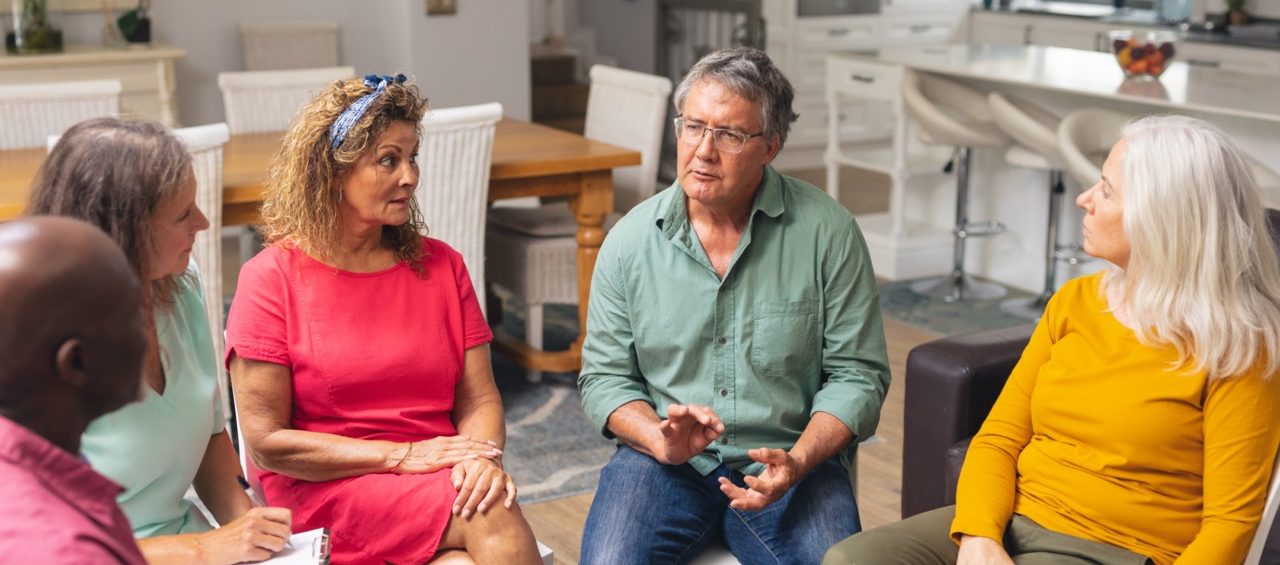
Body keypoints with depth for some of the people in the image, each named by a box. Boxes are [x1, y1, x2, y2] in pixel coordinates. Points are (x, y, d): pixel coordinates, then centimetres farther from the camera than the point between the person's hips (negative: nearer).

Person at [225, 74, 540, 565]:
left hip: (441, 485, 4)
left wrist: (483, 457, -17)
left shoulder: (440, 265, 10)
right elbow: (267, 441, -8)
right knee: (492, 514, -30)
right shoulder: (271, 278, -3)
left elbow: (479, 398, 6)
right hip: (324, 494, -4)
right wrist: (402, 456, -15)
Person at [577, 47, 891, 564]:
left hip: (790, 462, -1)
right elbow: (604, 375, 7)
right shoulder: (630, 240, 2)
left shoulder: (828, 232, -3)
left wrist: (797, 462, -16)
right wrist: (661, 440, -12)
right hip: (663, 461, 1)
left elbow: (857, 375, -1)